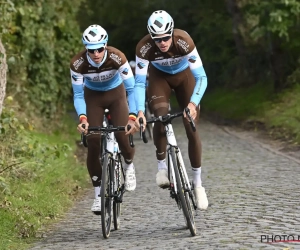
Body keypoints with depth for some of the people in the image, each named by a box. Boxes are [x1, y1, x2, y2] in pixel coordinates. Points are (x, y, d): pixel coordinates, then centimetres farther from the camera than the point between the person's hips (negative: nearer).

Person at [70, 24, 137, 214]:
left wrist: (132, 117, -38)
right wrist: (82, 118, -36)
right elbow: (78, 95, -19)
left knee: (122, 134, -21)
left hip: (116, 94, -1)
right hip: (93, 97, 1)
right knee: (93, 141, -14)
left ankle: (129, 165, 14)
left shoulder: (117, 58, -32)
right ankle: (99, 194, -2)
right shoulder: (78, 63, -29)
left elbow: (131, 89, -27)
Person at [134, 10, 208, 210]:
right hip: (159, 76, 0)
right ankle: (162, 167, -7)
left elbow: (201, 77, -35)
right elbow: (139, 82, -30)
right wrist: (140, 111, -43)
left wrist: (193, 103, -50)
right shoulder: (144, 47, -34)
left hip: (184, 75, 0)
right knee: (161, 117, -27)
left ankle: (198, 182, 7)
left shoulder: (184, 41, -37)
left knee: (192, 129, -5)